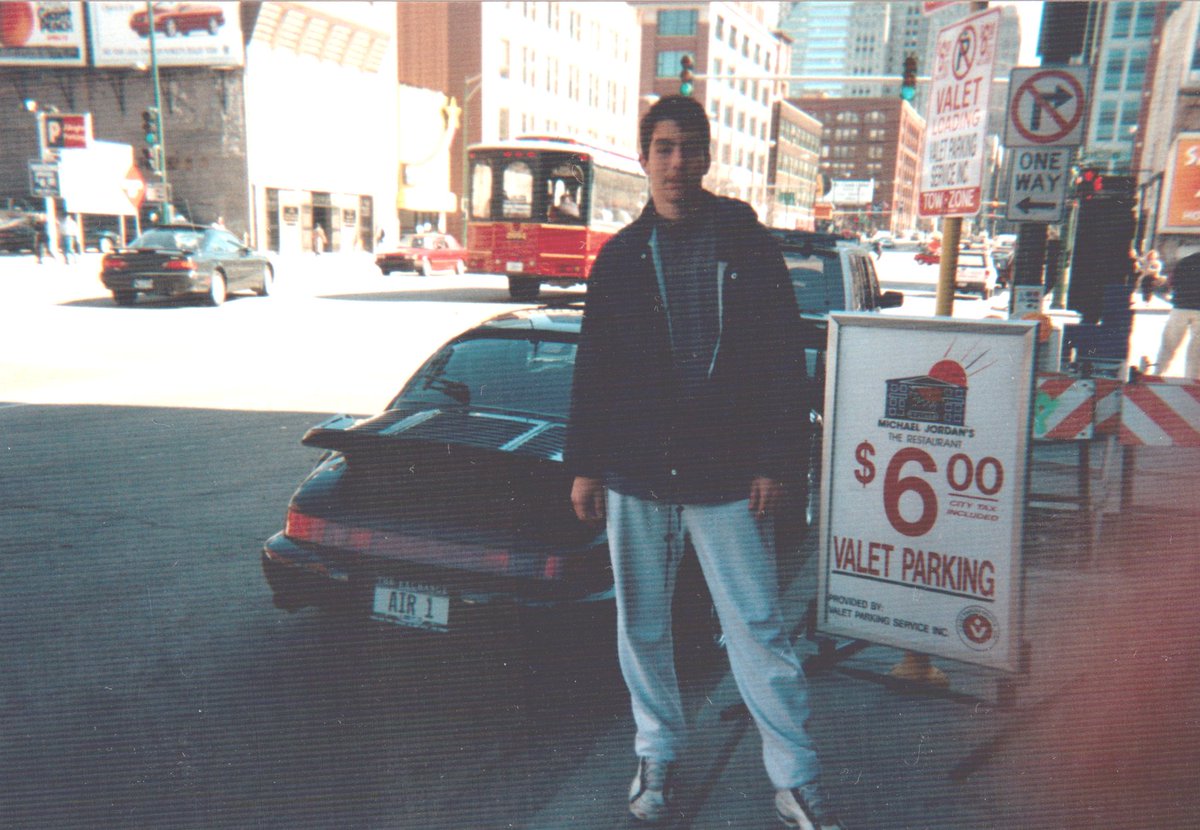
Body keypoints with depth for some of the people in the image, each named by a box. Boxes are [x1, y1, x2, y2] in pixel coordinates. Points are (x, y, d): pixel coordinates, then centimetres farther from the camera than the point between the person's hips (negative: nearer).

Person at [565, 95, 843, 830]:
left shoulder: (749, 247, 2)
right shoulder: (620, 257, 8)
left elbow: (785, 364, 0)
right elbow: (593, 371, 10)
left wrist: (777, 463, -6)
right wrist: (584, 465, 6)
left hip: (728, 476, -2)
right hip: (635, 474, 3)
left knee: (760, 628, 2)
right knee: (642, 626, 13)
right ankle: (658, 755, 32)